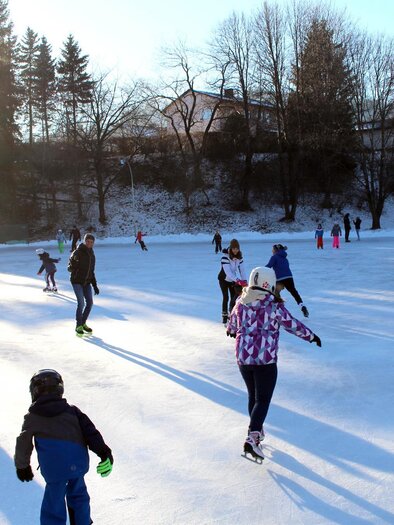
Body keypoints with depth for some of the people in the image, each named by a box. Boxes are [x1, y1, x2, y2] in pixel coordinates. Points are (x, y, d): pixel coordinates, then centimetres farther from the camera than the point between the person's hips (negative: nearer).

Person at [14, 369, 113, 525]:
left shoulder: (32, 417, 8)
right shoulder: (72, 410, 13)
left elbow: (23, 443, 15)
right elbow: (90, 431, 6)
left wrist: (22, 466, 30)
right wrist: (104, 452, 3)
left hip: (54, 467, -3)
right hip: (79, 462, 4)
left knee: (54, 503, 8)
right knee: (77, 494, 26)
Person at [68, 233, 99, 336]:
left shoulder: (92, 255, 12)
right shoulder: (78, 252, -9)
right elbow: (70, 268, -9)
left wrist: (95, 286, 17)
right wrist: (72, 267, -33)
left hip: (86, 282, 7)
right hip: (77, 281, -6)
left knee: (90, 303, 1)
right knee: (81, 303, -13)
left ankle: (83, 323, 19)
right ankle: (78, 326, 1)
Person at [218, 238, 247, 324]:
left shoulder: (239, 256, -11)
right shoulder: (225, 256, -29)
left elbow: (241, 269, -12)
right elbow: (227, 271, -36)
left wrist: (244, 280, -25)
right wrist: (237, 280, -46)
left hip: (233, 280, 5)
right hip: (224, 279, -5)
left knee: (234, 297, 4)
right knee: (226, 297, -6)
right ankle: (224, 315, 5)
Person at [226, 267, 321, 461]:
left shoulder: (241, 302, 3)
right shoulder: (273, 305, -13)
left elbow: (233, 322, 22)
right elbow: (292, 324, -5)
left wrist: (231, 331, 46)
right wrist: (311, 336, 11)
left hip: (243, 357, 5)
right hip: (265, 359, -5)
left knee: (252, 395, 22)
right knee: (262, 399, 0)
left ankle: (257, 430, 37)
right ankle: (252, 439, -14)